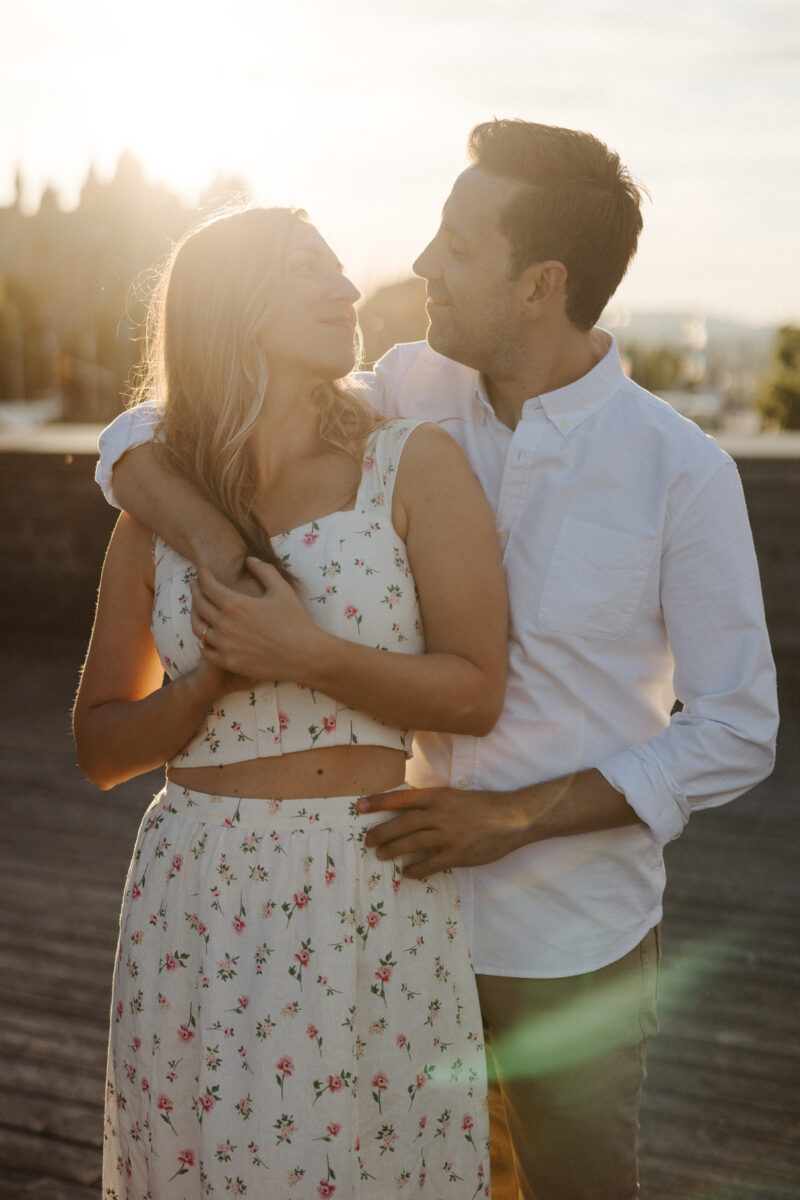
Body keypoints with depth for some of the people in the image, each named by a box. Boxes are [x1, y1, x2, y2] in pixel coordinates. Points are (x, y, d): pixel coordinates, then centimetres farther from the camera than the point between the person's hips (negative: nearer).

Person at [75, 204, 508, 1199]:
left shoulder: (415, 465, -1)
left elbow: (477, 693, -5)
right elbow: (99, 750, 8)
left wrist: (306, 653, -16)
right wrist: (212, 681, -10)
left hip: (370, 901, -1)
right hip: (194, 901, 2)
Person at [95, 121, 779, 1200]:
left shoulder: (682, 472, -16)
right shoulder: (410, 395, -6)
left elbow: (736, 735, -11)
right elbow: (143, 442, -5)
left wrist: (514, 817, -20)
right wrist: (227, 555, -26)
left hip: (572, 942, -3)